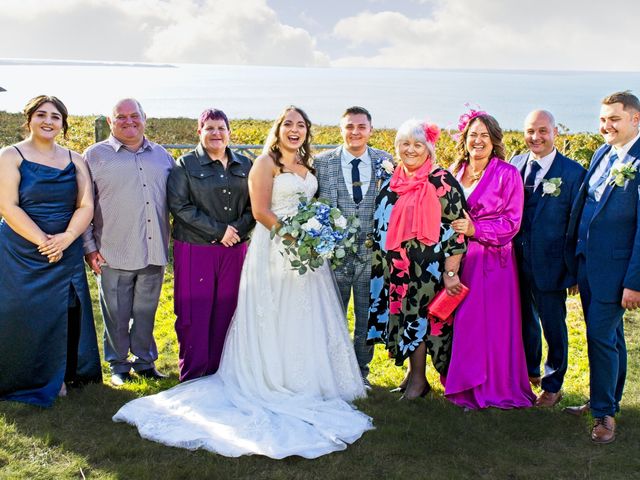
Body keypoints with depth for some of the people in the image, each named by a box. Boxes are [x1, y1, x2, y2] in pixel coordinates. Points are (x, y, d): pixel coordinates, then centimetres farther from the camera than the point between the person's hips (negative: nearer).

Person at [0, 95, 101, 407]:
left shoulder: (74, 160, 7)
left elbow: (86, 206, 1)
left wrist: (66, 237, -17)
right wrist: (43, 241, -19)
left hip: (65, 254, 3)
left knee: (61, 316, 8)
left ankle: (56, 378, 24)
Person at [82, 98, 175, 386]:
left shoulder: (162, 156, 12)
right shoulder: (95, 156, 1)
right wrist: (89, 248, -5)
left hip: (154, 253, 3)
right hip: (114, 254, -3)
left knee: (146, 313, 13)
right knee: (117, 316, 7)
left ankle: (145, 361, 29)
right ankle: (119, 365, 23)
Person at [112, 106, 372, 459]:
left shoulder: (307, 165, 14)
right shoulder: (266, 162, -6)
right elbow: (260, 211, -13)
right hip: (274, 248, -7)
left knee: (307, 318, 11)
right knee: (275, 318, 0)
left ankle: (305, 382, 24)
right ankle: (274, 381, 12)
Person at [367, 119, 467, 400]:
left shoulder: (441, 182, -10)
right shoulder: (392, 182, 10)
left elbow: (454, 228, -13)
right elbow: (381, 225, 19)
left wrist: (451, 272, -17)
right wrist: (380, 266, 18)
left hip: (427, 268, -6)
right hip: (395, 268, 6)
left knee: (419, 318, -1)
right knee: (403, 317, 11)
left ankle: (418, 379, 13)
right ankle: (413, 372, 25)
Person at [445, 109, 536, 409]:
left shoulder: (507, 174, -4)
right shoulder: (456, 171, 11)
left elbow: (512, 222, -7)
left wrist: (474, 229, -16)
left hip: (492, 258, -4)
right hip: (458, 258, 4)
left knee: (491, 322, -2)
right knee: (461, 321, 5)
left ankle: (494, 387, 11)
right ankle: (466, 384, 18)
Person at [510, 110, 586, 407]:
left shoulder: (573, 172, -9)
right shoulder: (514, 165, 2)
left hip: (549, 267, -4)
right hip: (516, 262, 4)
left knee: (553, 327, 10)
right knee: (525, 321, 20)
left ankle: (552, 386, 28)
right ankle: (529, 372, 42)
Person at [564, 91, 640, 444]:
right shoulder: (602, 154, 9)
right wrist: (575, 262, 13)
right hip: (587, 262, 7)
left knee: (601, 336, -3)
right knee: (608, 336, 18)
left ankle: (604, 413, 12)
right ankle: (605, 400, 32)